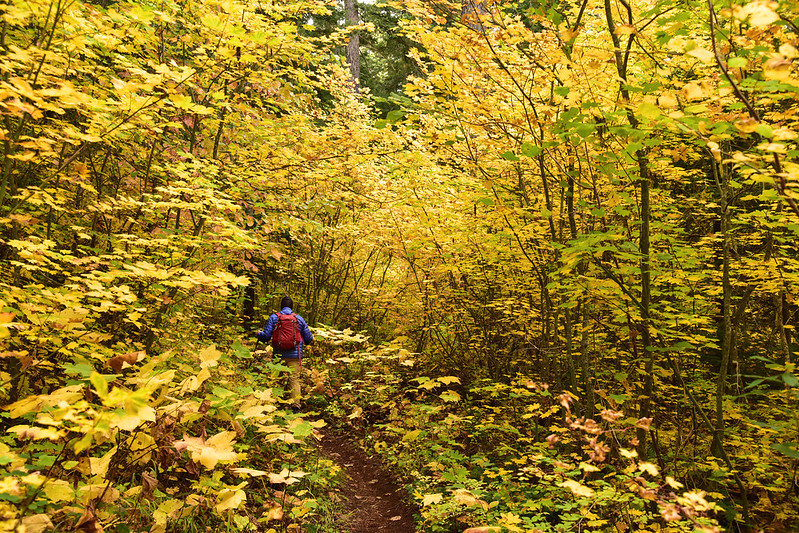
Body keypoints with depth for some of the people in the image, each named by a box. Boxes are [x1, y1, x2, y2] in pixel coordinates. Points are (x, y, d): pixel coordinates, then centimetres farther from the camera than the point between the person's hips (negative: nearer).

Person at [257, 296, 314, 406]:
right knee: (294, 379, 0)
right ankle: (296, 403, -5)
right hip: (295, 356, 0)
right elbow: (308, 339, 6)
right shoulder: (299, 319, 4)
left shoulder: (274, 318, 1)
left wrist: (259, 334, 20)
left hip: (279, 355, 1)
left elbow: (266, 336, -2)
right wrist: (311, 340, 30)